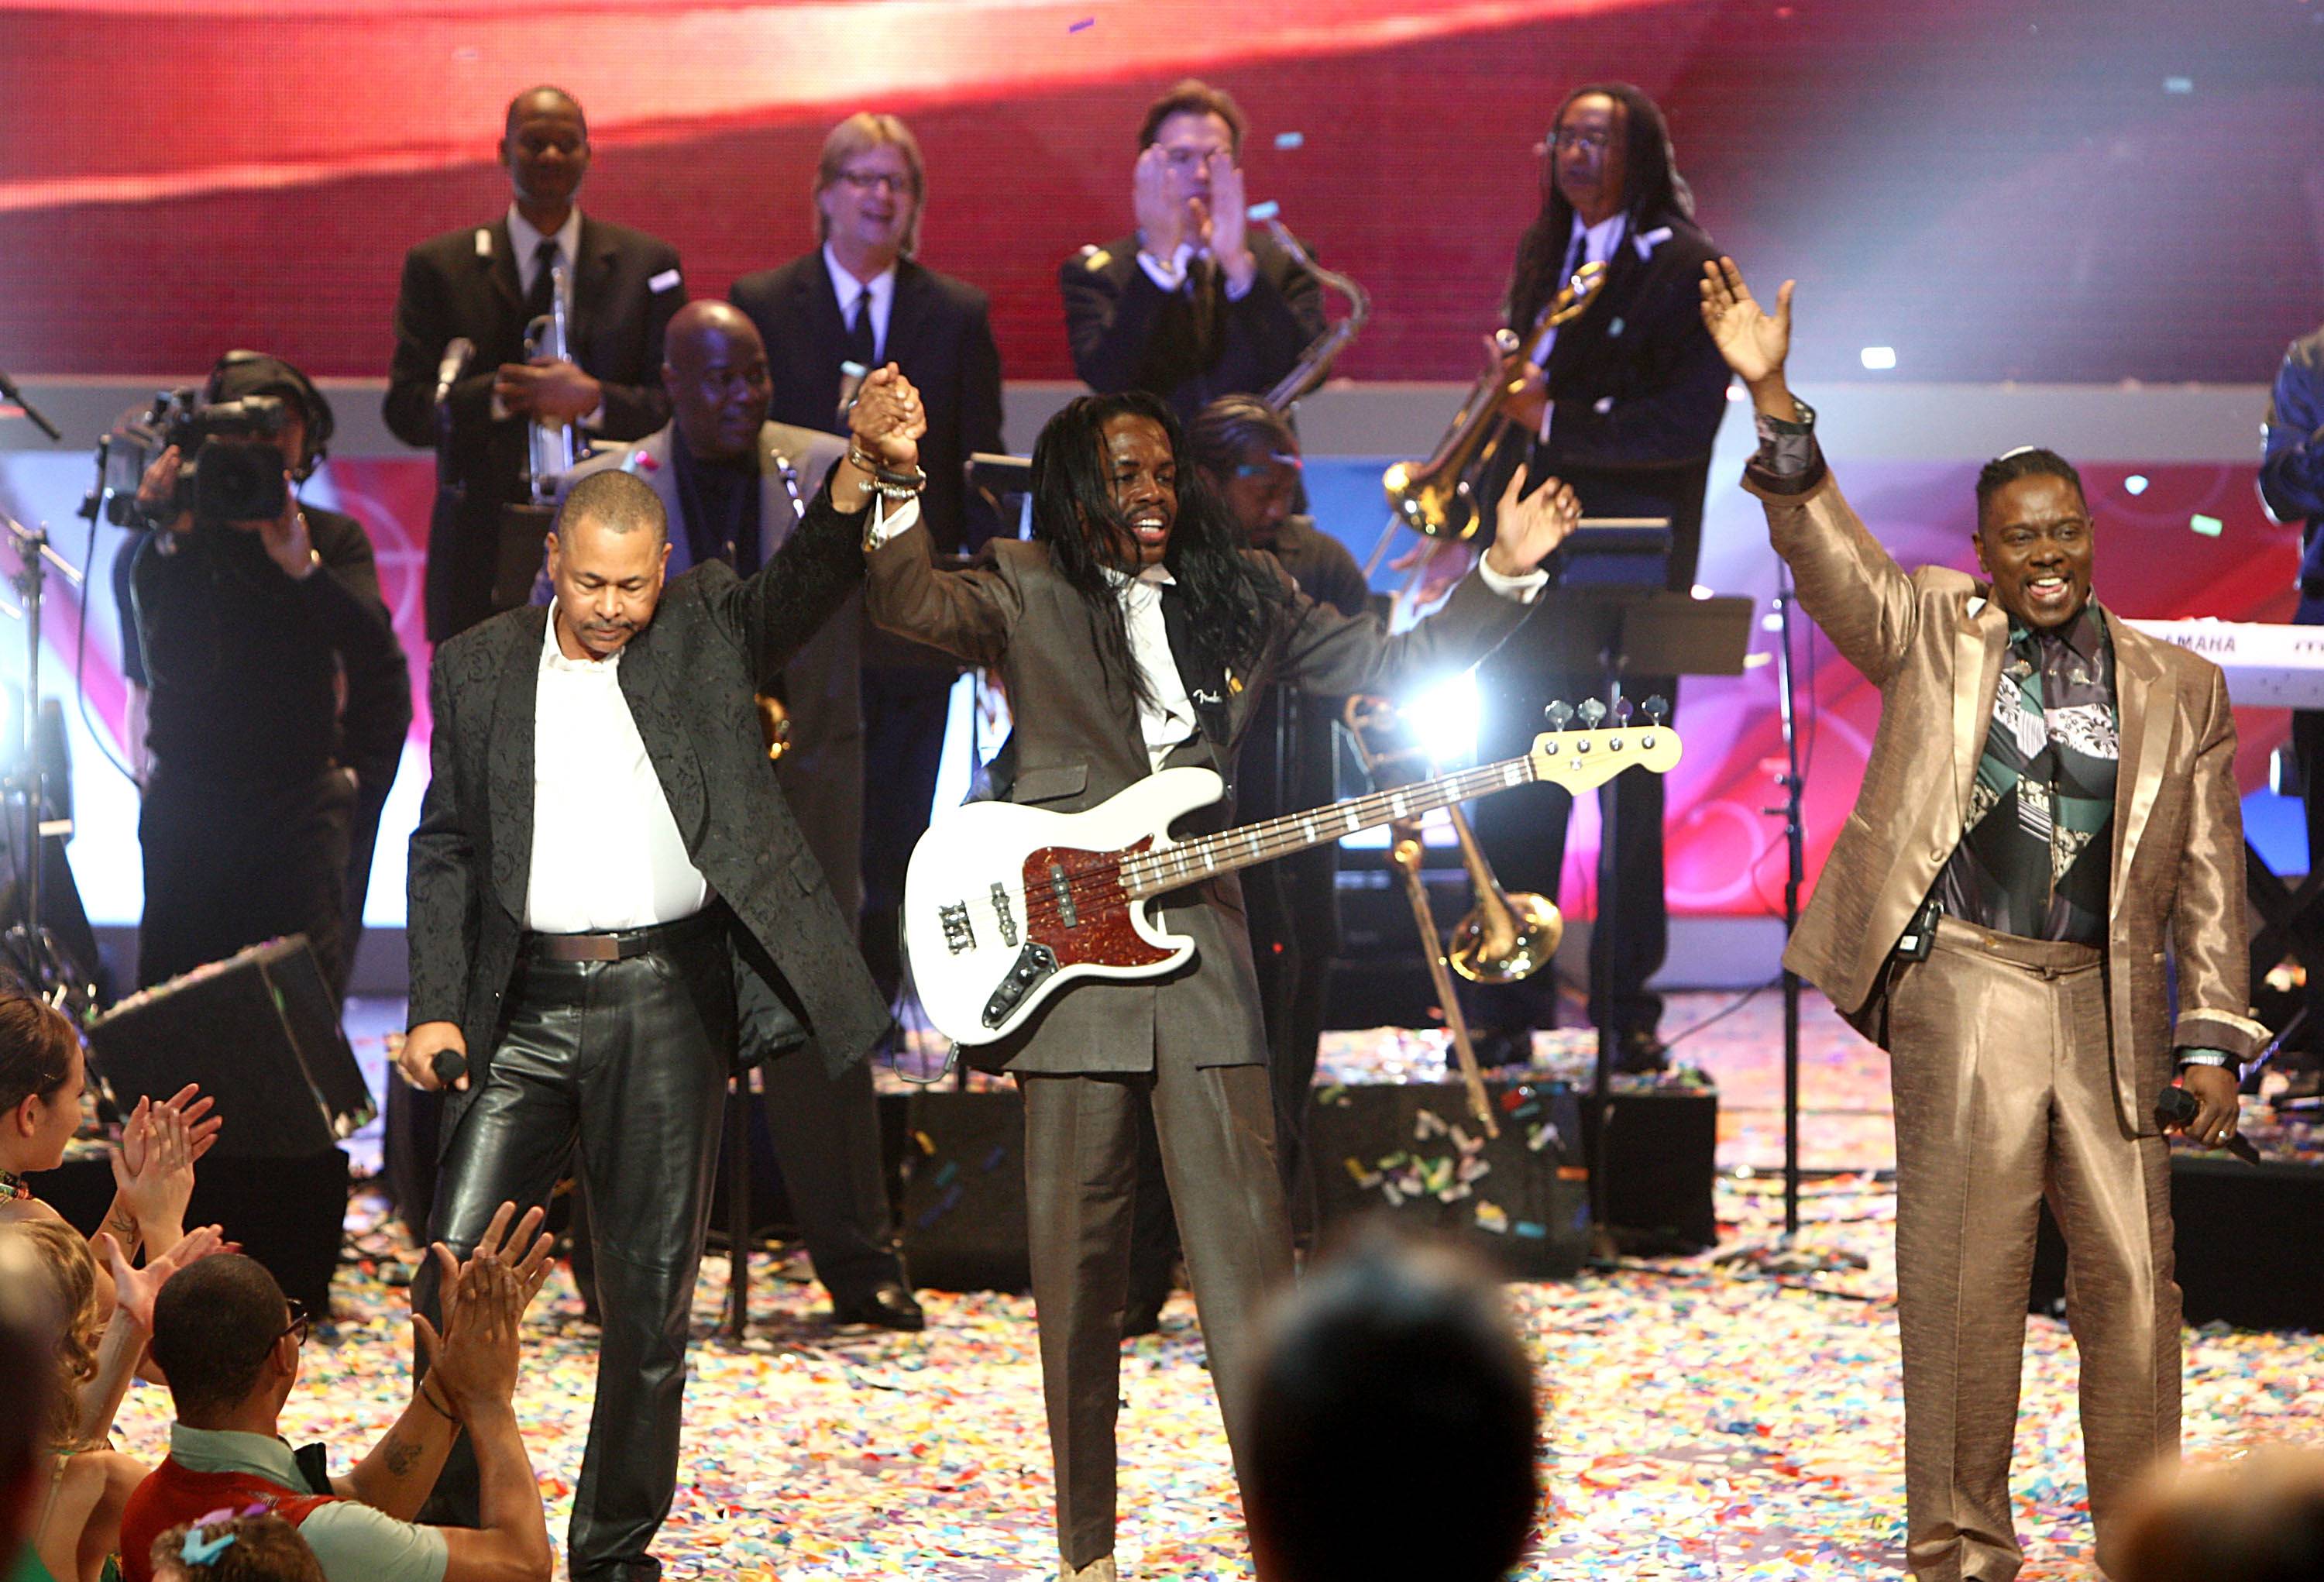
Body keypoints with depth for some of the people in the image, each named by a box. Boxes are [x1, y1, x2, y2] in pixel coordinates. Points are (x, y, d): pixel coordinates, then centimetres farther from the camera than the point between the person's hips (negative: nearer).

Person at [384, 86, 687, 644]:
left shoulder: (648, 264, 9)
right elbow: (407, 410, 1)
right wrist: (498, 393, -16)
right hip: (482, 551, 0)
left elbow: (679, 406, 3)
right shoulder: (438, 267, 8)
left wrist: (593, 399, -15)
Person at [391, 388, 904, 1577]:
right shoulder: (479, 668, 9)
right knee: (456, 1277, -5)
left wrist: (862, 464, -31)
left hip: (667, 999, -1)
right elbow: (446, 847, 11)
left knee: (650, 1301, 4)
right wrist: (434, 1010, 1)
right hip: (525, 1004, 1)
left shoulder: (708, 630, 5)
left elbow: (808, 579, -12)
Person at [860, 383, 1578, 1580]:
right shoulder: (1022, 594, 3)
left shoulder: (1242, 595, 14)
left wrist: (1504, 575, 7)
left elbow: (1395, 665, 18)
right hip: (1063, 961, -2)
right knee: (1076, 1266, 4)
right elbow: (904, 604, -15)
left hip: (1202, 955, 2)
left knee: (1247, 1259, -3)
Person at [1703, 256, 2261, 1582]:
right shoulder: (1931, 636, 6)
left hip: (2105, 1007, 2)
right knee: (1965, 1279, 0)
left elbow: (2209, 880, 8)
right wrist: (1772, 398, -20)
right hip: (1963, 990, -2)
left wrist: (2211, 1040, 3)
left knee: (2134, 1280, 3)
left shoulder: (2179, 690, 9)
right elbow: (1819, 543, -7)